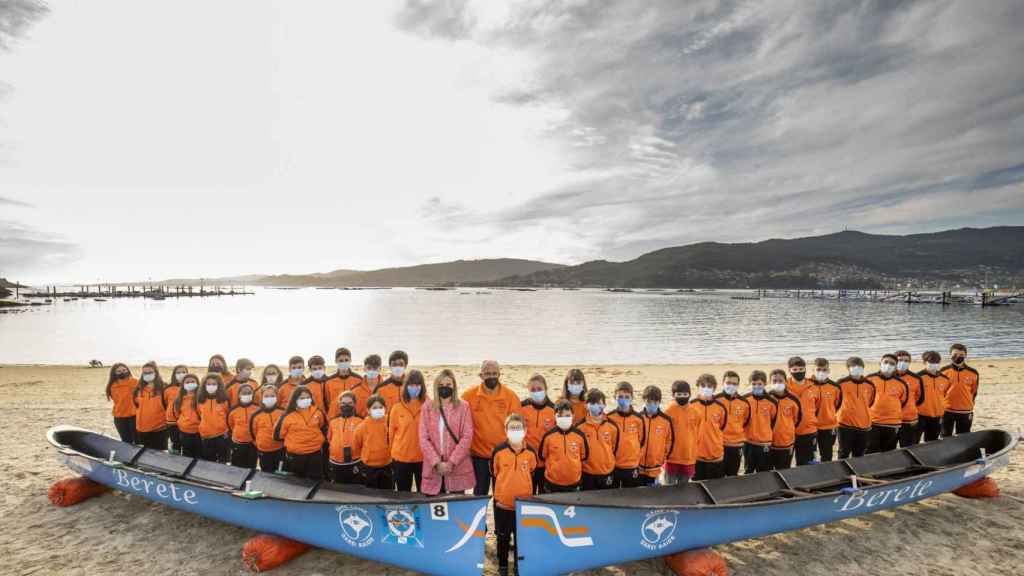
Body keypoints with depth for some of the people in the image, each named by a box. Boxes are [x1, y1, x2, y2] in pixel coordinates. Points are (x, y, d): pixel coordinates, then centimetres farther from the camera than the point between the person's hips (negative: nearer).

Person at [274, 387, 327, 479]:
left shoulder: (318, 412, -3)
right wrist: (291, 441, 9)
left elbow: (324, 428, 16)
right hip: (295, 455, -1)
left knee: (315, 480, 10)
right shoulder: (288, 416, -11)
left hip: (315, 454, 1)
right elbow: (279, 434, 2)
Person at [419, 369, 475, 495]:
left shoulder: (463, 407, 3)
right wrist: (436, 462, -10)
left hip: (458, 468, -1)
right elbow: (423, 438, 0)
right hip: (433, 468, 1)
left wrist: (451, 462, -11)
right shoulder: (427, 407, 5)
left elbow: (467, 437, -4)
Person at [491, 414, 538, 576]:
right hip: (502, 502, -1)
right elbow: (494, 474, 1)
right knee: (503, 536, 15)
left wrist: (526, 492, 9)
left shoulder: (531, 452, -9)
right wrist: (497, 495, 2)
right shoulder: (498, 451, -12)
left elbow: (532, 474, 8)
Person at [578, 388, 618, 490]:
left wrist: (610, 463, 12)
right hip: (587, 474, -1)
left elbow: (615, 447, 8)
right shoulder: (580, 426, -9)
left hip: (607, 473, 1)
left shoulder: (612, 426, -4)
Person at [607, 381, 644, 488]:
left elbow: (641, 441, 5)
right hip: (612, 467, -1)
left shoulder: (638, 419, -4)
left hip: (632, 468, 1)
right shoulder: (609, 418, -7)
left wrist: (637, 461, 5)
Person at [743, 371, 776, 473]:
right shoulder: (745, 400, -5)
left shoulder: (771, 401, -8)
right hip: (748, 443, 1)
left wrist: (768, 435, 5)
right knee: (748, 472, 16)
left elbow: (774, 421, 3)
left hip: (765, 444, -1)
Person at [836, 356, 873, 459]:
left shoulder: (869, 385, 4)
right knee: (844, 454, 4)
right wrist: (838, 415, 2)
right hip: (846, 425, -4)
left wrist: (866, 416, 15)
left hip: (864, 426, 4)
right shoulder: (841, 383, -9)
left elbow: (871, 403, 17)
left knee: (859, 455, 15)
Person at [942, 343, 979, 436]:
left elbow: (974, 392, 10)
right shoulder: (944, 371, -4)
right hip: (947, 411, -1)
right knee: (946, 438, 7)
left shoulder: (973, 373, 0)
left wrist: (970, 407, 10)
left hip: (965, 412, 1)